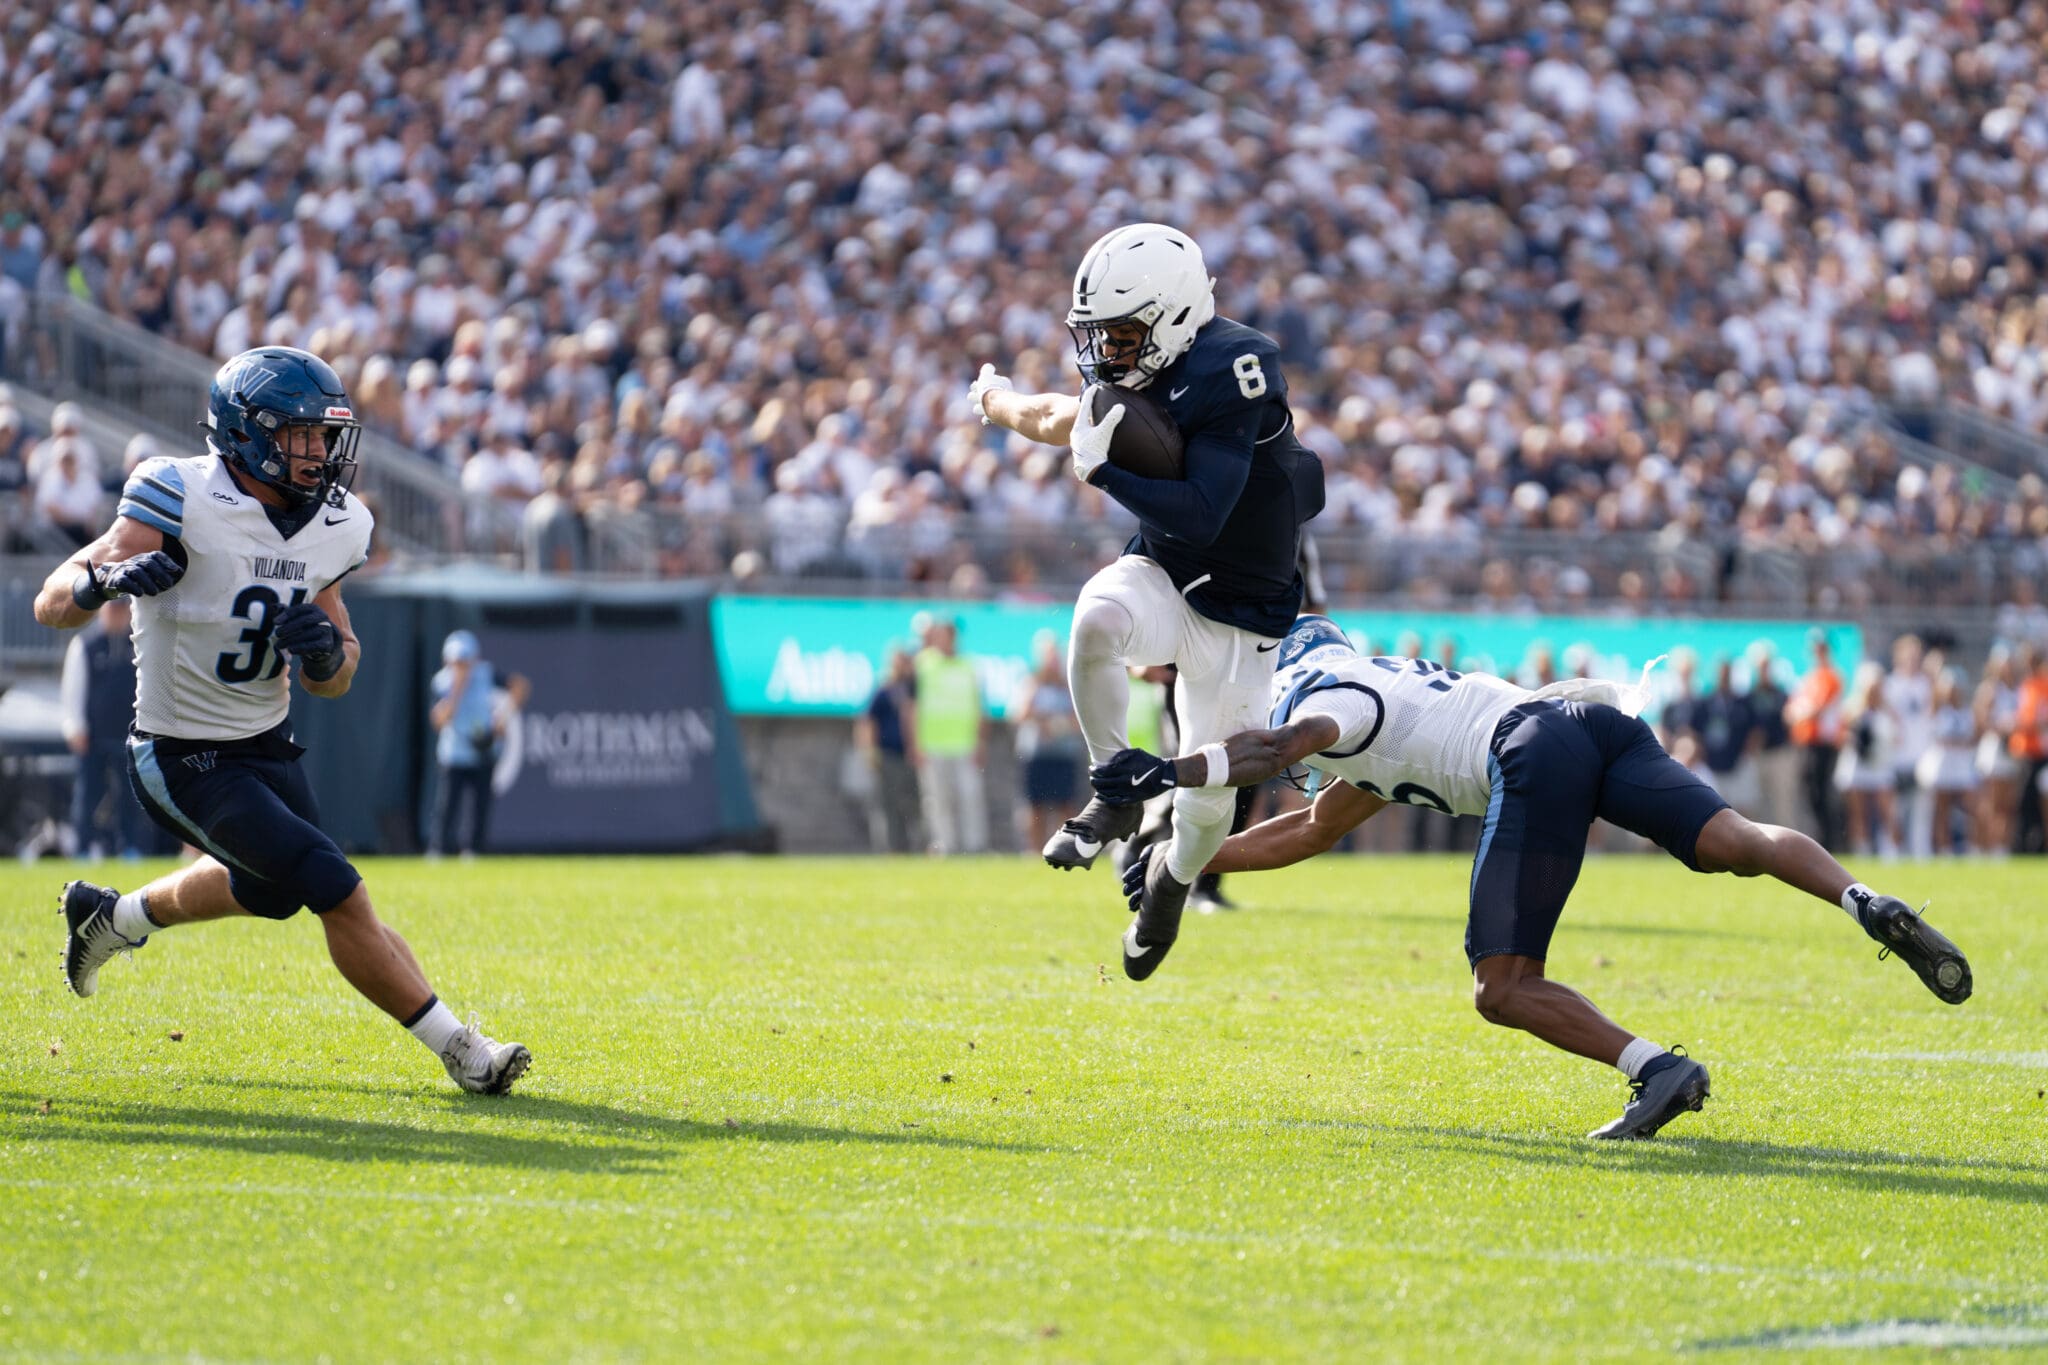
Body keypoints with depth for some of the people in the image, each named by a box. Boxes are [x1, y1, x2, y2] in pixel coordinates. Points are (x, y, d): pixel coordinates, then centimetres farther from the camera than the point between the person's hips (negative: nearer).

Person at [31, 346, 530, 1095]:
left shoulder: (330, 528, -2)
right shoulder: (183, 504, -22)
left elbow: (334, 683, 7)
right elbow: (51, 604, -22)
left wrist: (327, 652, -17)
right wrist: (107, 579, -43)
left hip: (268, 746, 8)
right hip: (186, 762, -8)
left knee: (271, 889, 30)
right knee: (340, 896, -14)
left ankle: (111, 917, 53)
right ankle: (459, 1049, -4)